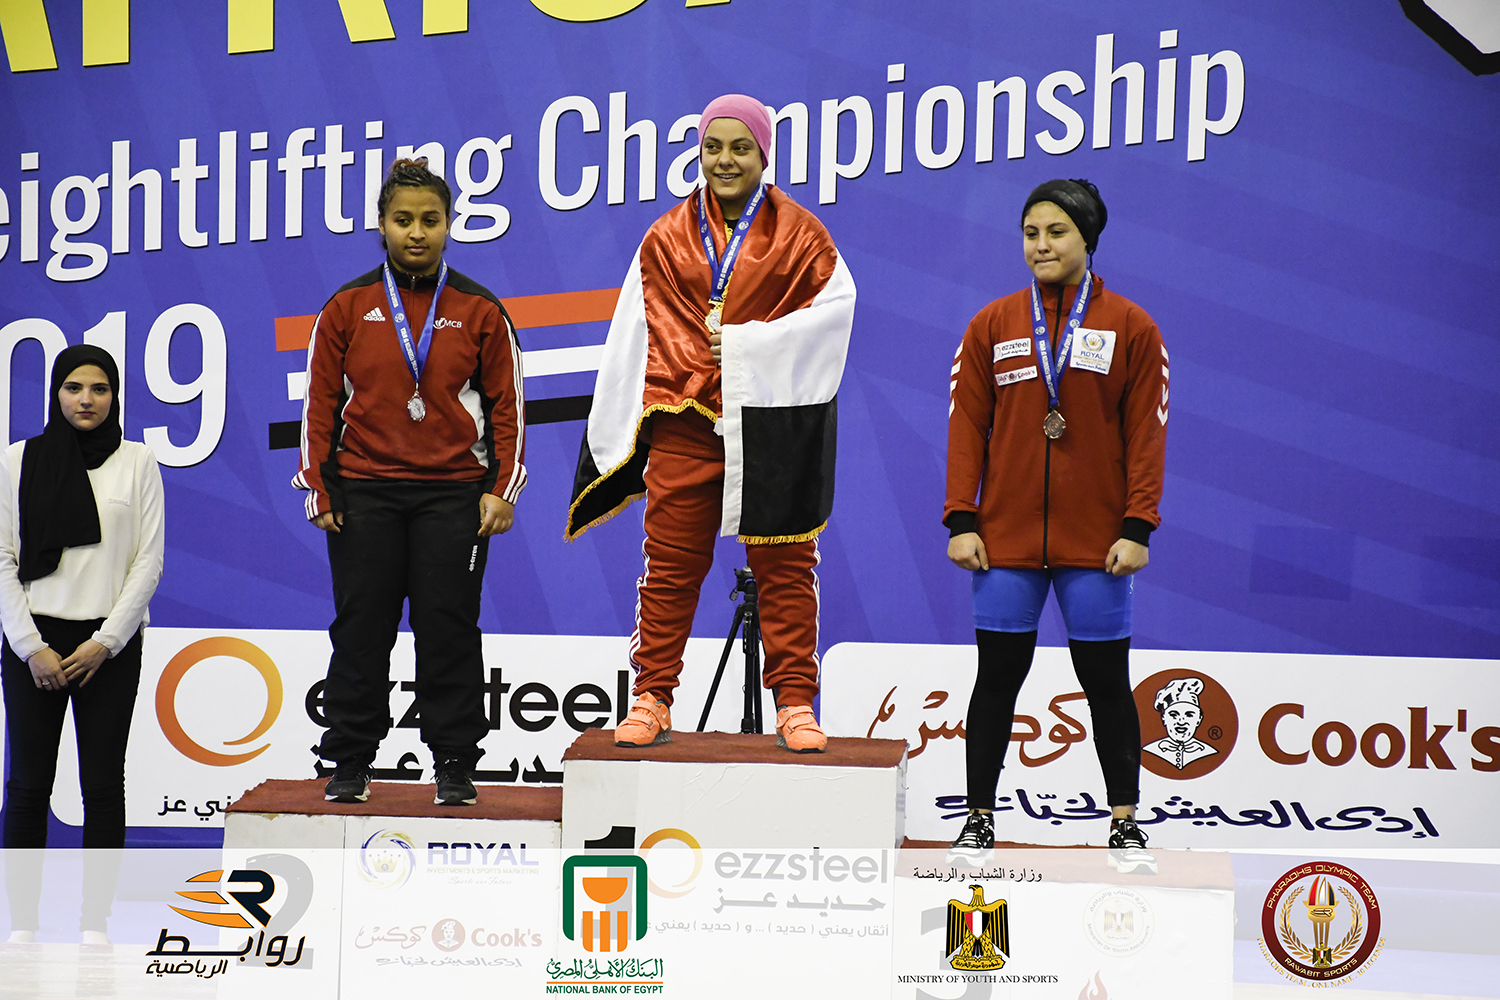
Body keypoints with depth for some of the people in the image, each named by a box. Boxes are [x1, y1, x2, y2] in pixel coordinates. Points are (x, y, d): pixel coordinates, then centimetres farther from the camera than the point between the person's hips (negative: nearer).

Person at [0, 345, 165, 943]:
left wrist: (104, 642, -8)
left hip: (109, 643, 0)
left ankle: (95, 925, 8)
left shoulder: (137, 463, 3)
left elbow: (149, 562, 1)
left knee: (103, 784, 1)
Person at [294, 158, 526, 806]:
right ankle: (350, 764, 14)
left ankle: (455, 764, 9)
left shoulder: (479, 310, 4)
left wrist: (502, 490, -1)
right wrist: (319, 489, 2)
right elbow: (320, 401, 7)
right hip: (364, 491, 1)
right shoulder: (348, 307, 5)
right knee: (361, 629, 4)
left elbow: (507, 404, 7)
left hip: (453, 493, 0)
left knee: (449, 629, 1)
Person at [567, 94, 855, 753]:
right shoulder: (666, 239, 11)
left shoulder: (798, 233, 6)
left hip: (774, 421, -1)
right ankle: (653, 700, 9)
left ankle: (795, 705, 7)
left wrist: (745, 345, -11)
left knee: (783, 566, 2)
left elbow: (835, 305, -5)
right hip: (686, 422, 2)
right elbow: (637, 338, 10)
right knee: (671, 565, 2)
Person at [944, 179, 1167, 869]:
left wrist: (1138, 528, -7)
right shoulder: (993, 325, 6)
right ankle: (979, 818, 16)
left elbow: (1146, 433, 0)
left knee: (1106, 682, 5)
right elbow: (967, 424, 5)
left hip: (1096, 543, -1)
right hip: (1005, 538, 1)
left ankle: (1125, 823, 15)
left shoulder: (1130, 328, 2)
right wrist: (961, 520, -3)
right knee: (996, 678, 5)